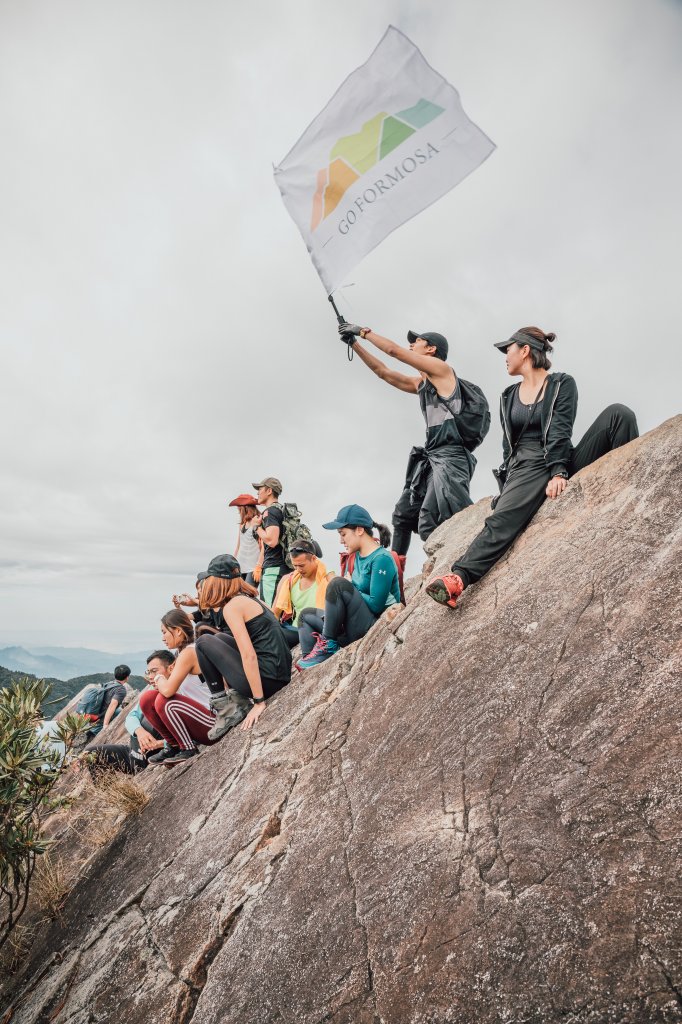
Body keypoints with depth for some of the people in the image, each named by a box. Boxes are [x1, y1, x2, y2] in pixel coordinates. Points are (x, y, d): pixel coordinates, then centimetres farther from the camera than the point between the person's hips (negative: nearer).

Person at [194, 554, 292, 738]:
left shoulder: (232, 607, -10)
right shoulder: (250, 598, 15)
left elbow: (249, 655, -18)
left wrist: (259, 702, -17)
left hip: (267, 679, -8)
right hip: (282, 675, 8)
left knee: (204, 642, 2)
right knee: (220, 638, 21)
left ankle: (225, 707, 7)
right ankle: (238, 699, 15)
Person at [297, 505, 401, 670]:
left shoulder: (382, 559, -15)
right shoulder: (359, 556, 11)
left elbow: (375, 605, -21)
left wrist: (348, 591, -7)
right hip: (356, 629, 10)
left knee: (338, 584, -26)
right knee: (306, 614, 15)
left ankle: (328, 644, -15)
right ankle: (309, 660, -5)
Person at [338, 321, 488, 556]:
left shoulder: (441, 369, 0)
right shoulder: (420, 384, 24)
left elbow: (394, 350, -3)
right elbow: (384, 372, 29)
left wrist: (365, 332, 9)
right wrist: (354, 343, 28)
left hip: (449, 457, -10)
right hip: (431, 458, 10)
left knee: (428, 524, -21)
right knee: (403, 515, 12)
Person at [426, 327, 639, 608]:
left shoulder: (562, 384, 7)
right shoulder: (509, 396, 19)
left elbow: (559, 432, -8)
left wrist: (558, 472, -22)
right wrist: (506, 483, 5)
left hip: (561, 462, -1)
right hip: (525, 468, 1)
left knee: (618, 414, -20)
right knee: (504, 517, -33)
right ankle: (458, 578, -52)